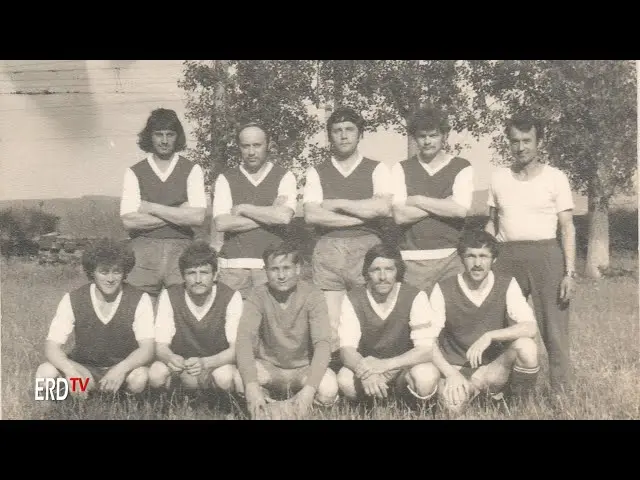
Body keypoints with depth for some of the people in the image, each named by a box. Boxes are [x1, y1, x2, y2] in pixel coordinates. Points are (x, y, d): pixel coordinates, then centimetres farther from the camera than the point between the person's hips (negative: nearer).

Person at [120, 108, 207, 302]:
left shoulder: (192, 170, 6)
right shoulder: (134, 173, 7)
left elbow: (198, 217, -8)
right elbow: (129, 221, -5)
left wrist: (151, 208, -5)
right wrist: (179, 214, -6)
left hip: (181, 251, 0)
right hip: (143, 251, 0)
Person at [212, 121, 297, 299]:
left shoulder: (284, 177, 5)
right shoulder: (225, 179, 8)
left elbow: (284, 216, -11)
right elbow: (221, 223, -5)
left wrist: (242, 209, -3)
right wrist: (269, 216, -6)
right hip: (233, 265, 1)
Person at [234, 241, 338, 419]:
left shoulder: (312, 294, -15)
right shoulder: (258, 295, -12)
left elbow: (322, 343, -24)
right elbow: (244, 338, -24)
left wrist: (309, 388, -40)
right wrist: (251, 386, -40)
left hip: (304, 368, -1)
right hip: (269, 366, 1)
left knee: (328, 389, -32)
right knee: (239, 379, -31)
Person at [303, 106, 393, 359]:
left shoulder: (377, 169, 11)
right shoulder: (316, 173, 14)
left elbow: (384, 208, -6)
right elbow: (311, 215, -2)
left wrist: (337, 204, -2)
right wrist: (364, 214, -4)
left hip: (367, 250, -1)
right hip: (327, 251, 1)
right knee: (329, 326, -5)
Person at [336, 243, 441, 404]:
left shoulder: (415, 297, -16)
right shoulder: (352, 299, -11)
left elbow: (427, 349, -22)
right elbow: (347, 348, -18)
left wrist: (385, 364, -36)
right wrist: (365, 372, -41)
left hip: (406, 365, 0)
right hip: (368, 364, 1)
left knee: (426, 377, -33)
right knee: (345, 381, -31)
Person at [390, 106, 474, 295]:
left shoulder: (462, 167, 5)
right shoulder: (401, 169, 7)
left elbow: (461, 210, -10)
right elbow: (400, 215, -5)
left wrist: (417, 200, -5)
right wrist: (445, 204, -5)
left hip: (451, 257, 0)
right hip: (412, 259, 1)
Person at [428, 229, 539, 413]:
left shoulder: (507, 285, -6)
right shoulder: (443, 290, -9)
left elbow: (530, 328, -18)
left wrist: (489, 336, -31)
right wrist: (450, 374, -25)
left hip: (495, 367, 2)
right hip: (456, 368, -1)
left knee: (526, 346, -29)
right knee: (454, 404, -33)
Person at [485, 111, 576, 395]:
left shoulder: (556, 178, 0)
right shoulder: (498, 178, 9)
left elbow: (567, 228, -1)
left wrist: (569, 272, -9)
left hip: (546, 255, -3)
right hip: (507, 257, 3)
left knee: (554, 331, -1)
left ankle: (562, 393, 9)